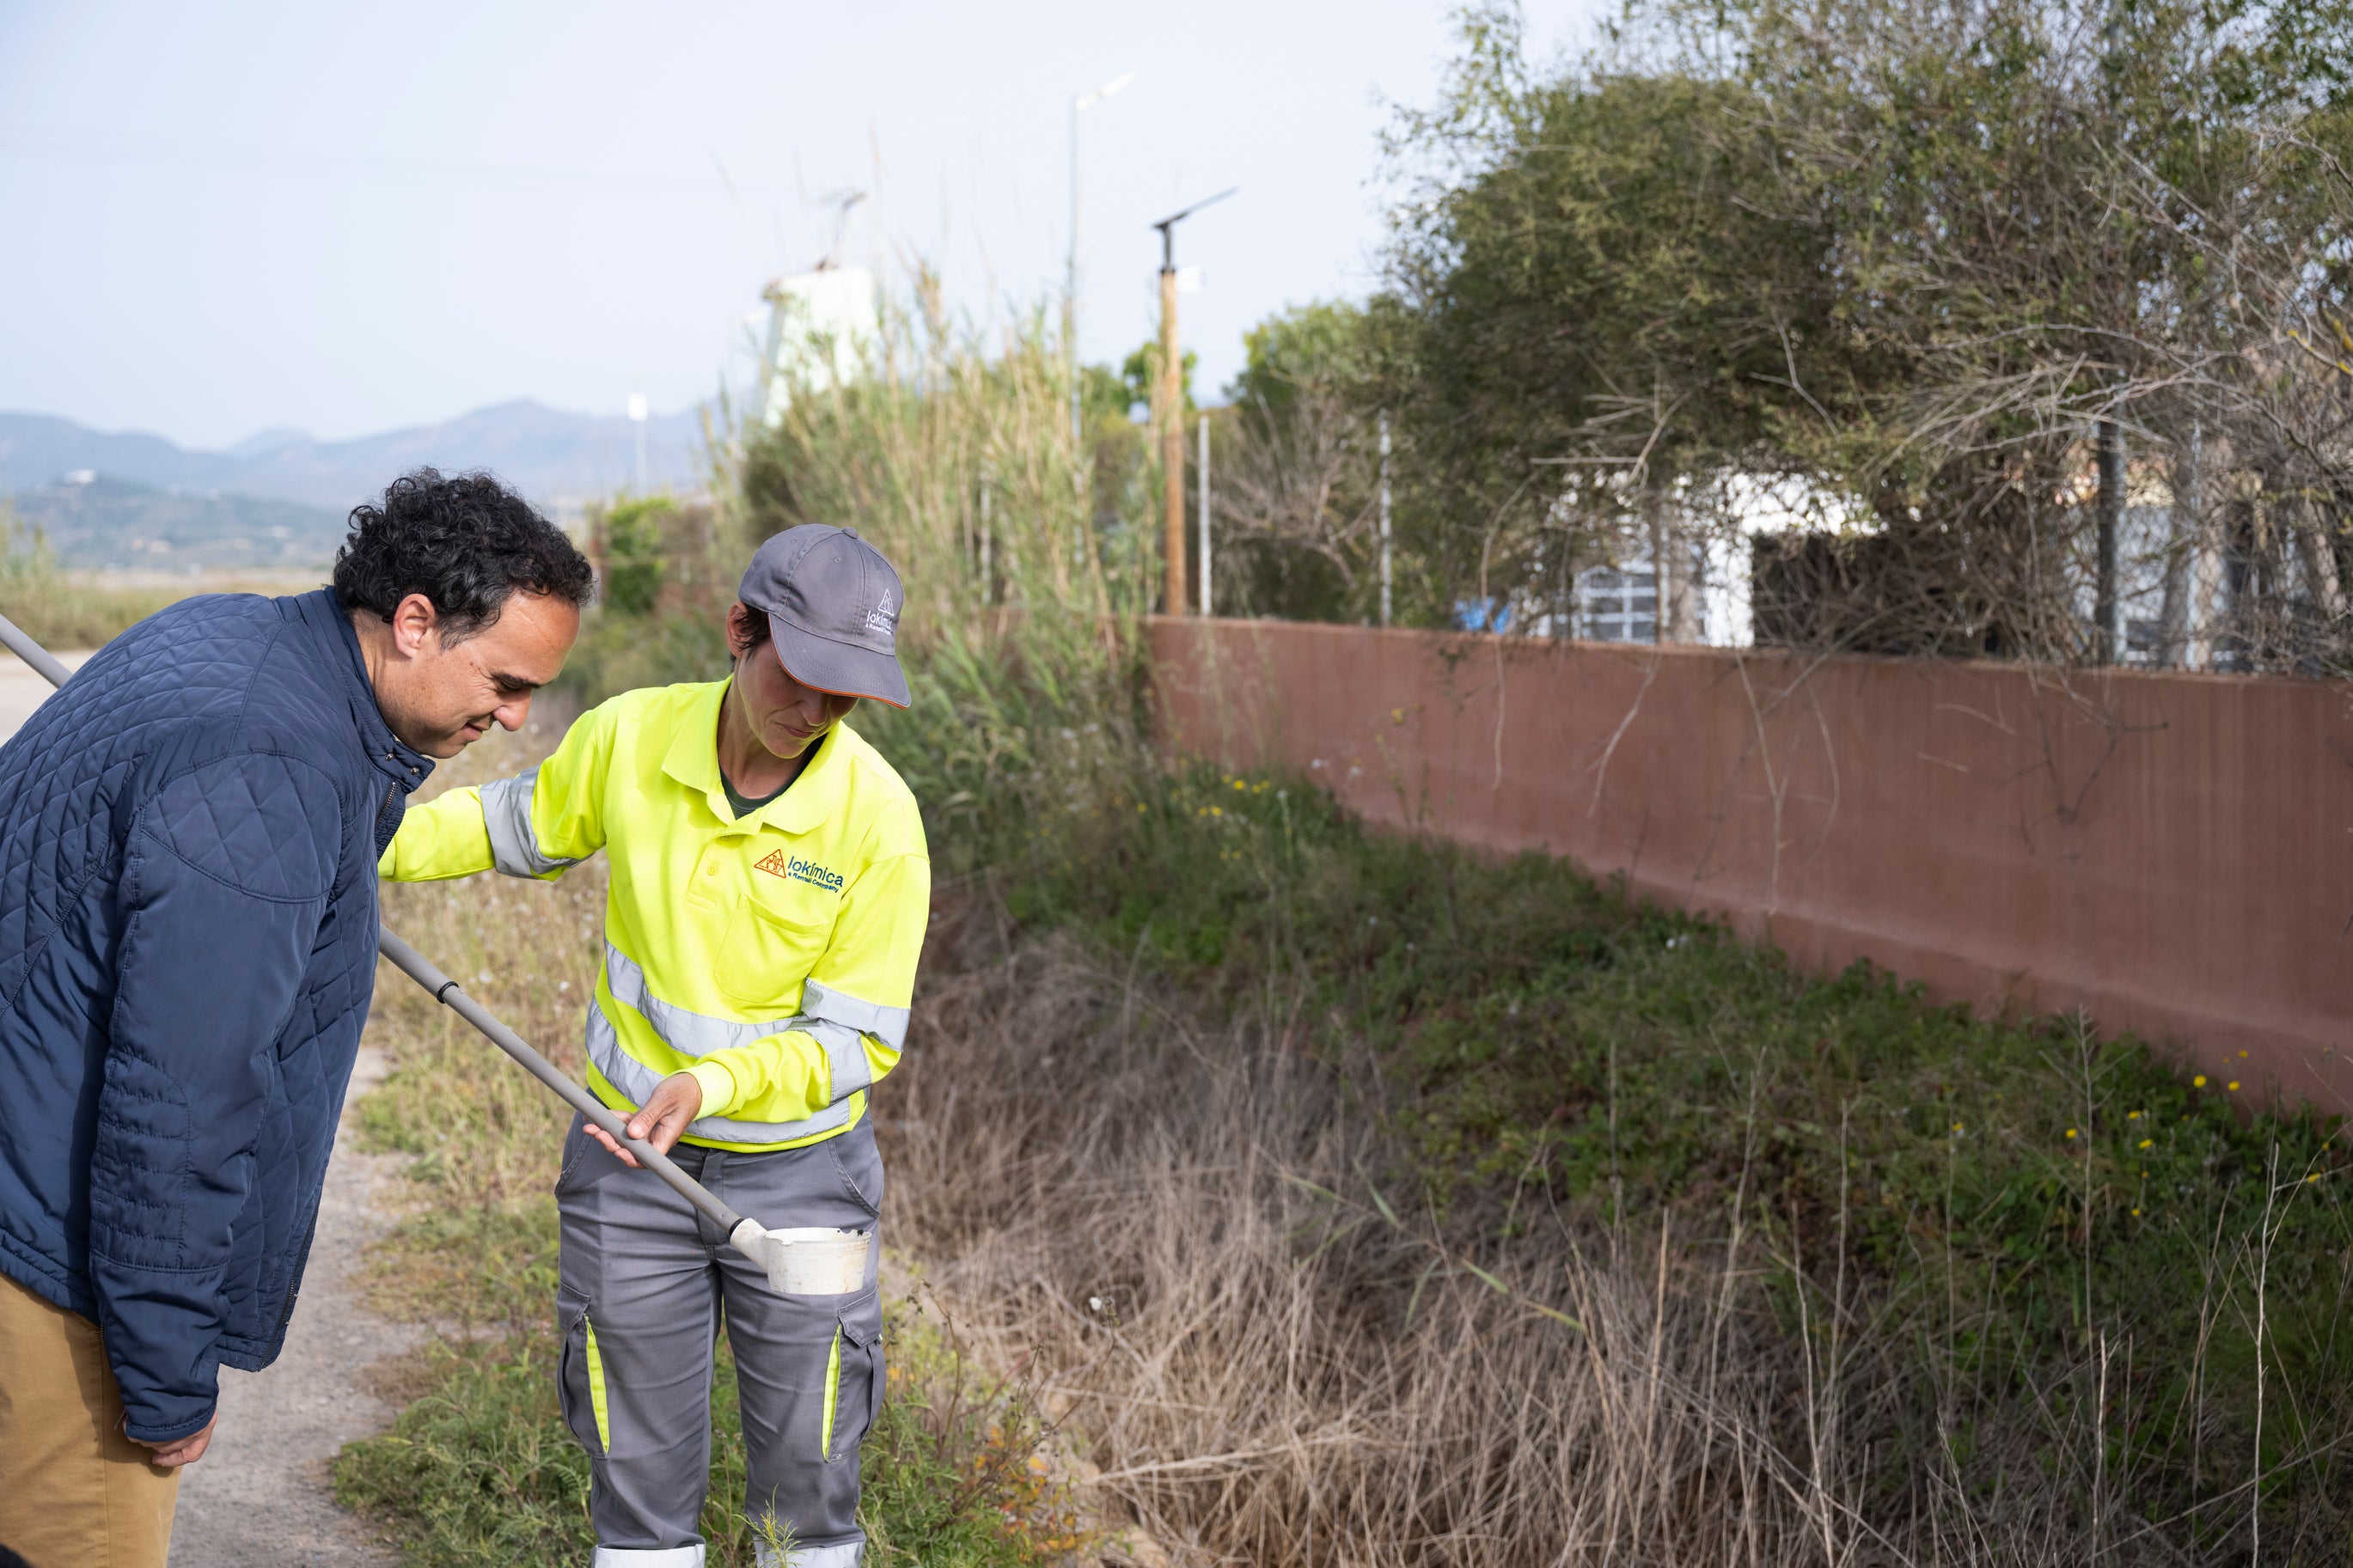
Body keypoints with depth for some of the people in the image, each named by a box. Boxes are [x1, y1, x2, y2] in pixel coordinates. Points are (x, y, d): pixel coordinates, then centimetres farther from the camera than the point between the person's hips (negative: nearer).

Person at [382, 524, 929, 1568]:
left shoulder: (878, 818, -19)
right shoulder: (630, 739, -12)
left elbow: (857, 1039, -16)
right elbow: (521, 824, 10)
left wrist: (713, 1084, -31)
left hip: (800, 1168, -2)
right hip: (628, 1149, 2)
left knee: (807, 1473, 11)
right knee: (639, 1465, 12)